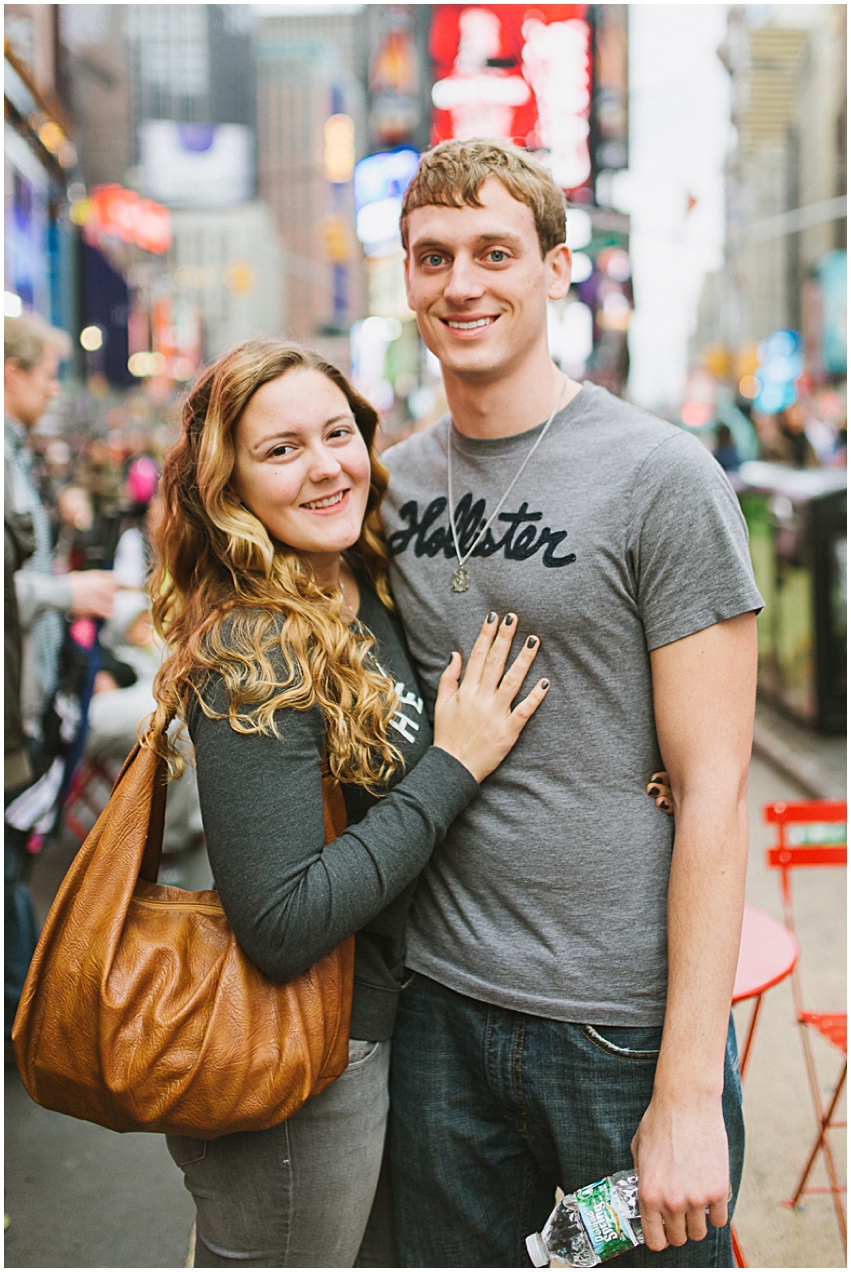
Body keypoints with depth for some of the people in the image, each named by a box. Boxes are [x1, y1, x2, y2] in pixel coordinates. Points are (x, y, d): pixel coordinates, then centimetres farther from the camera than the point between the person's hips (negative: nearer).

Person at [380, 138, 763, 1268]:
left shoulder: (662, 477, -10)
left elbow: (712, 788, -13)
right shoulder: (389, 482, 6)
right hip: (440, 1007, 5)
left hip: (628, 1024, -4)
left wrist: (689, 1088, -16)